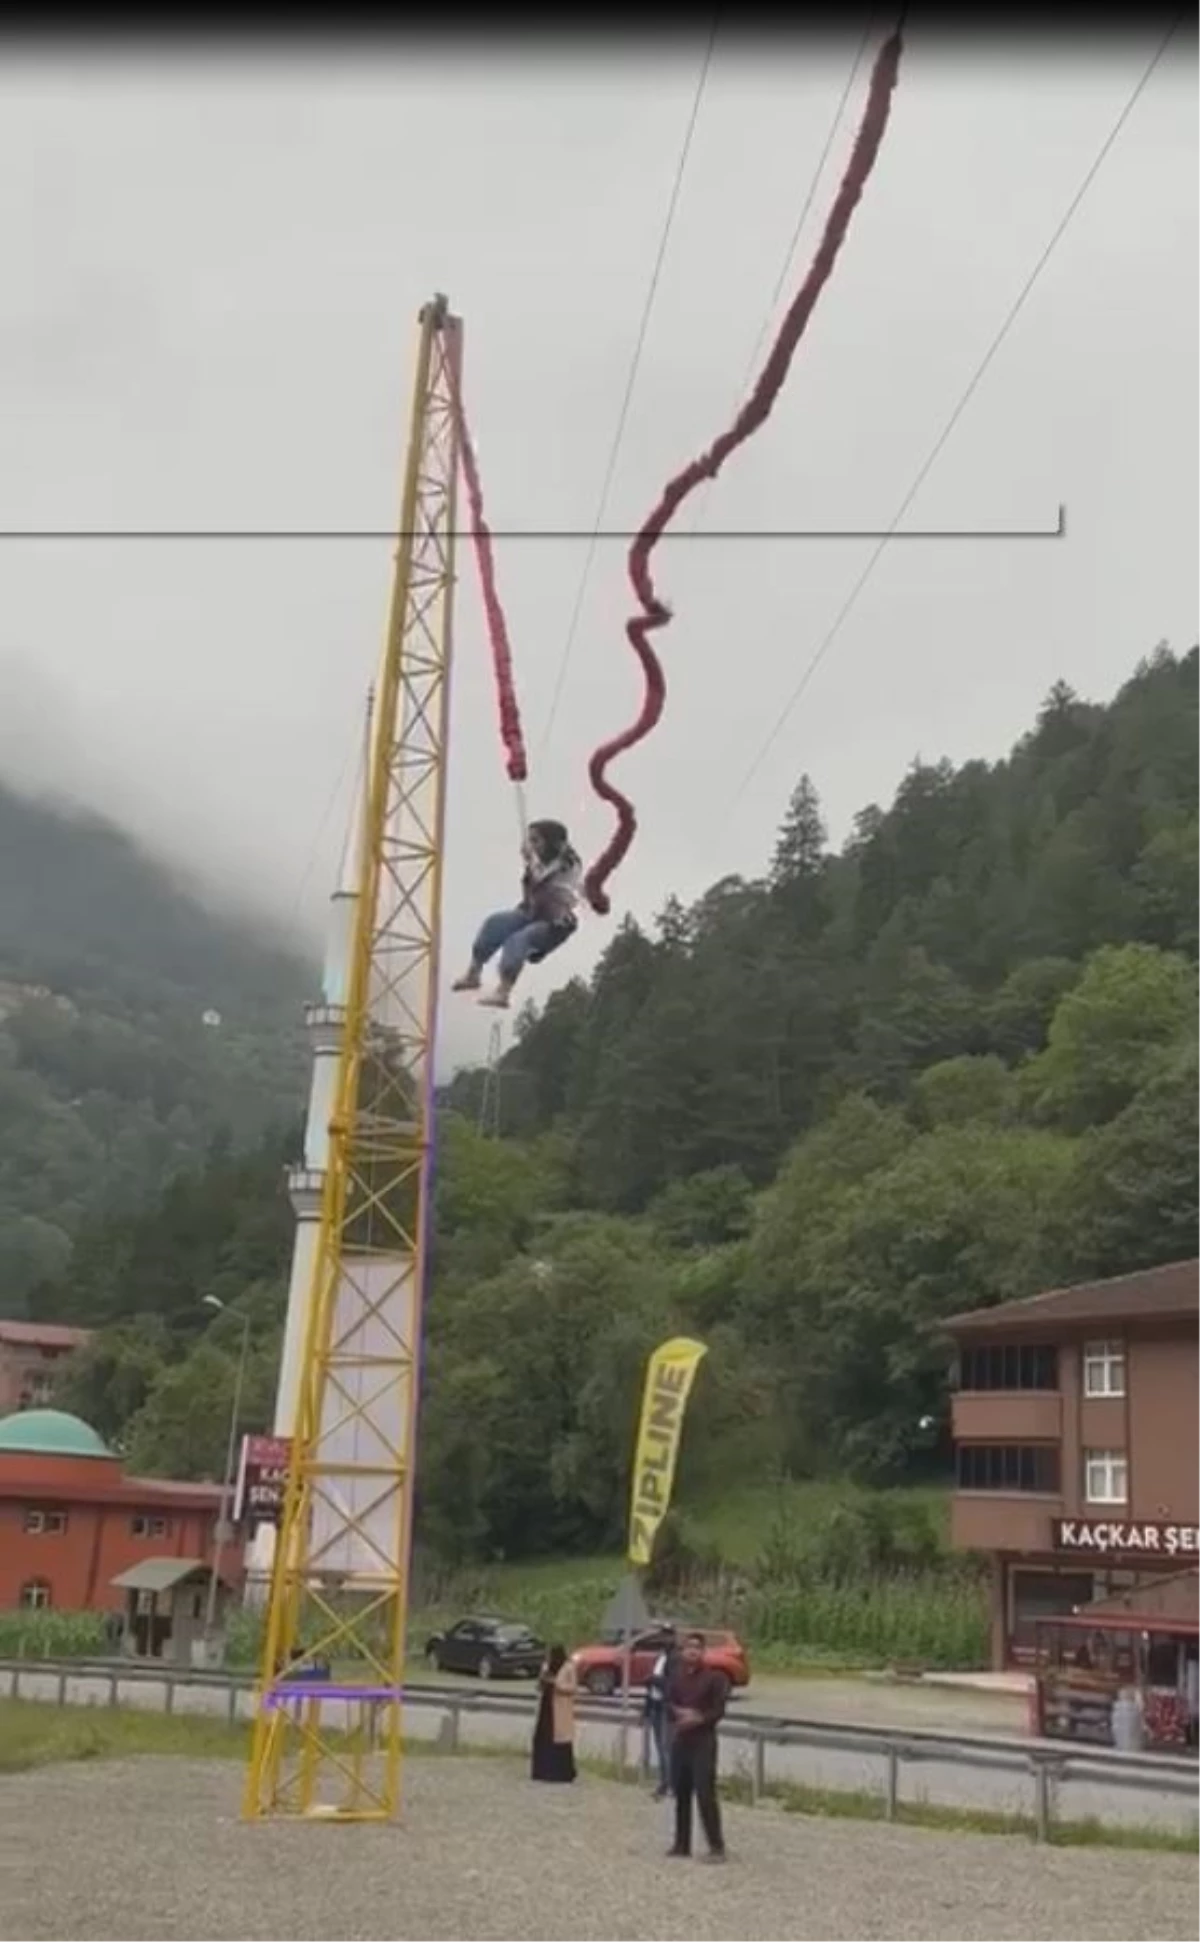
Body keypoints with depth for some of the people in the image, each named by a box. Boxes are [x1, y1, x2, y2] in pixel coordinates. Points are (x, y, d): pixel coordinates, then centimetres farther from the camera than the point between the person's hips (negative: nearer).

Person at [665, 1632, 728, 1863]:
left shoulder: (714, 1677, -4)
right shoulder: (675, 1676, 8)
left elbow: (718, 1709, -8)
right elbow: (668, 1704, 5)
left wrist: (699, 1719, -24)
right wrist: (679, 1713, -16)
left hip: (704, 1741, -4)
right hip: (680, 1740, 4)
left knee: (705, 1794, -10)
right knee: (681, 1794, 9)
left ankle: (716, 1846, -2)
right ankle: (682, 1845, 19)